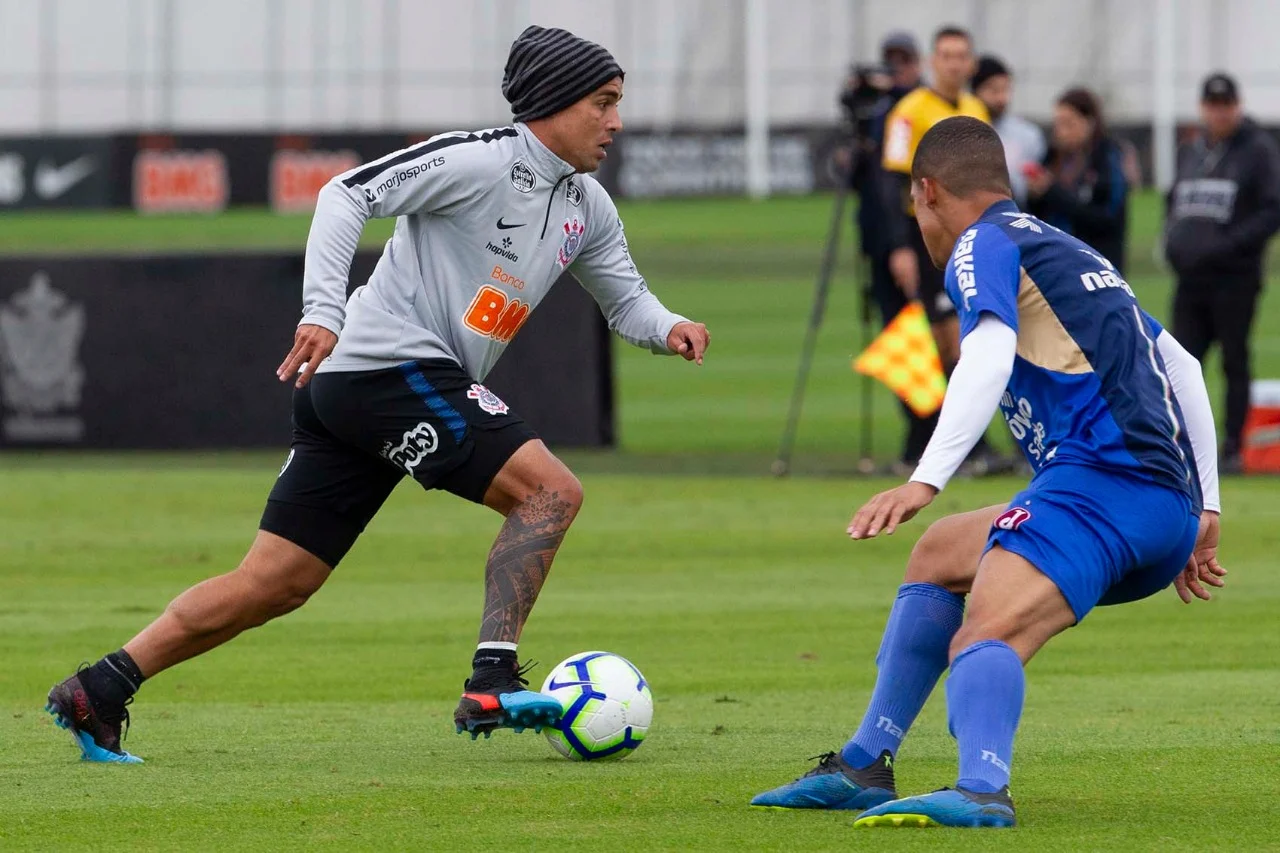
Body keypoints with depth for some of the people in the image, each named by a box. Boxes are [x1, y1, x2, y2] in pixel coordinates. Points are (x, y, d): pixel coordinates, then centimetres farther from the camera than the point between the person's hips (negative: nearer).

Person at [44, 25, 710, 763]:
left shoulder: (588, 210, 17)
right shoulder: (482, 161, -10)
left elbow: (625, 298, 26)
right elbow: (348, 195, -15)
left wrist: (668, 329, 3)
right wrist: (324, 312, -25)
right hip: (393, 366, -9)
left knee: (274, 584, 5)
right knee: (551, 490, -16)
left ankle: (99, 692, 5)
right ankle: (491, 686, -21)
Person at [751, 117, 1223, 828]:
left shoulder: (984, 245, 2)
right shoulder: (1072, 253, 29)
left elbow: (989, 358, -18)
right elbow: (1182, 368, 31)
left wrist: (925, 482, -27)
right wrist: (1202, 512, 33)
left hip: (1102, 476, -9)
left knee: (985, 635, -30)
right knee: (939, 555, 27)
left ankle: (982, 790, -59)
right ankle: (864, 768, 27)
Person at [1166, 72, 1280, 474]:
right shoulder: (1190, 153, 16)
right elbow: (1173, 203, 26)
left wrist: (1228, 245, -19)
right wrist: (1173, 241, 6)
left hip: (1235, 278, -6)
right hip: (1190, 276, 6)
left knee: (1235, 364, -1)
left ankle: (1232, 449, 3)